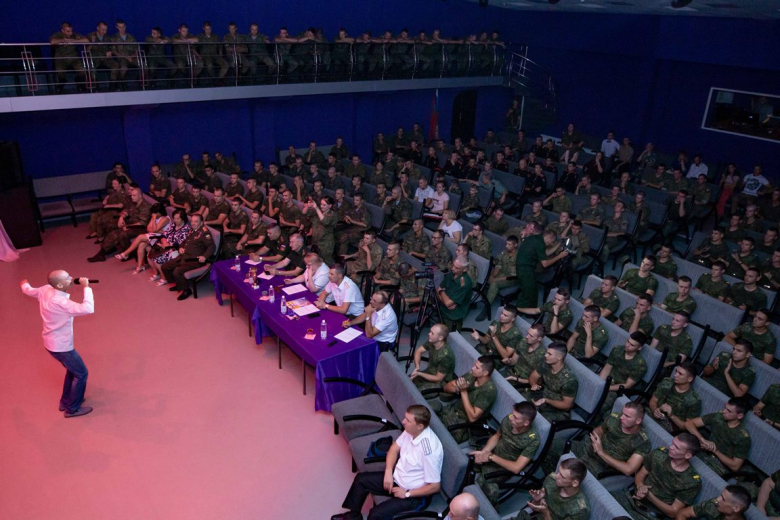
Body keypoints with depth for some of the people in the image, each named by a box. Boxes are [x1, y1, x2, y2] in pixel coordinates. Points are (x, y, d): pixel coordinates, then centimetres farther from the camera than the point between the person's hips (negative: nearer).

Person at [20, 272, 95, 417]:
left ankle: (65, 401, 41)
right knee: (81, 373, 8)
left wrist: (24, 284, 40)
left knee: (72, 369, 27)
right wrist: (86, 287, -35)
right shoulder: (60, 302, -36)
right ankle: (72, 408, 21)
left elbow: (29, 290, 16)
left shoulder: (45, 290, -9)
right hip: (61, 345, -9)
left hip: (52, 341, 9)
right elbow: (88, 309, -46)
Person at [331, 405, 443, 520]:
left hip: (415, 496, -8)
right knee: (361, 479, 11)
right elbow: (394, 448, 6)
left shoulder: (429, 450, -34)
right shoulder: (410, 431, -12)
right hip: (397, 478, 8)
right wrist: (388, 471, -9)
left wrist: (407, 493, -18)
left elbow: (435, 487, -26)